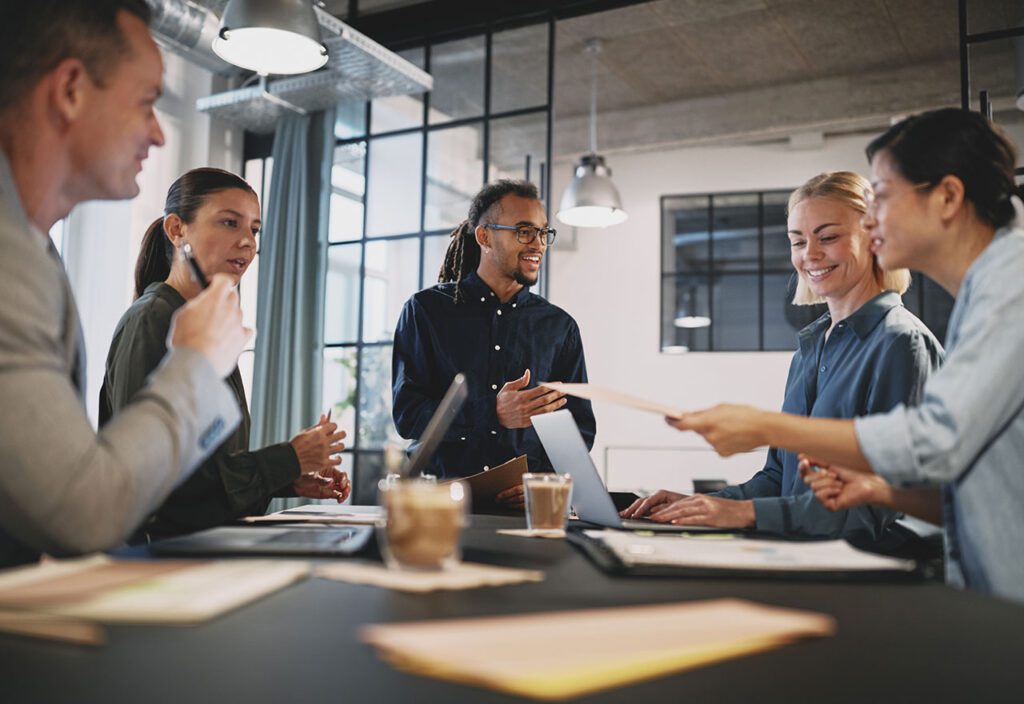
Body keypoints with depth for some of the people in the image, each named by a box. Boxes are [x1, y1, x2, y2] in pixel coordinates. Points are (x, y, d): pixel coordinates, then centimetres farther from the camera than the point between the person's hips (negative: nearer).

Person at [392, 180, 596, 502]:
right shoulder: (426, 310, 6)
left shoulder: (560, 326, 12)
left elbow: (580, 426, 12)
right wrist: (495, 414, -17)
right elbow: (407, 414, -2)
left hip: (524, 502, 2)